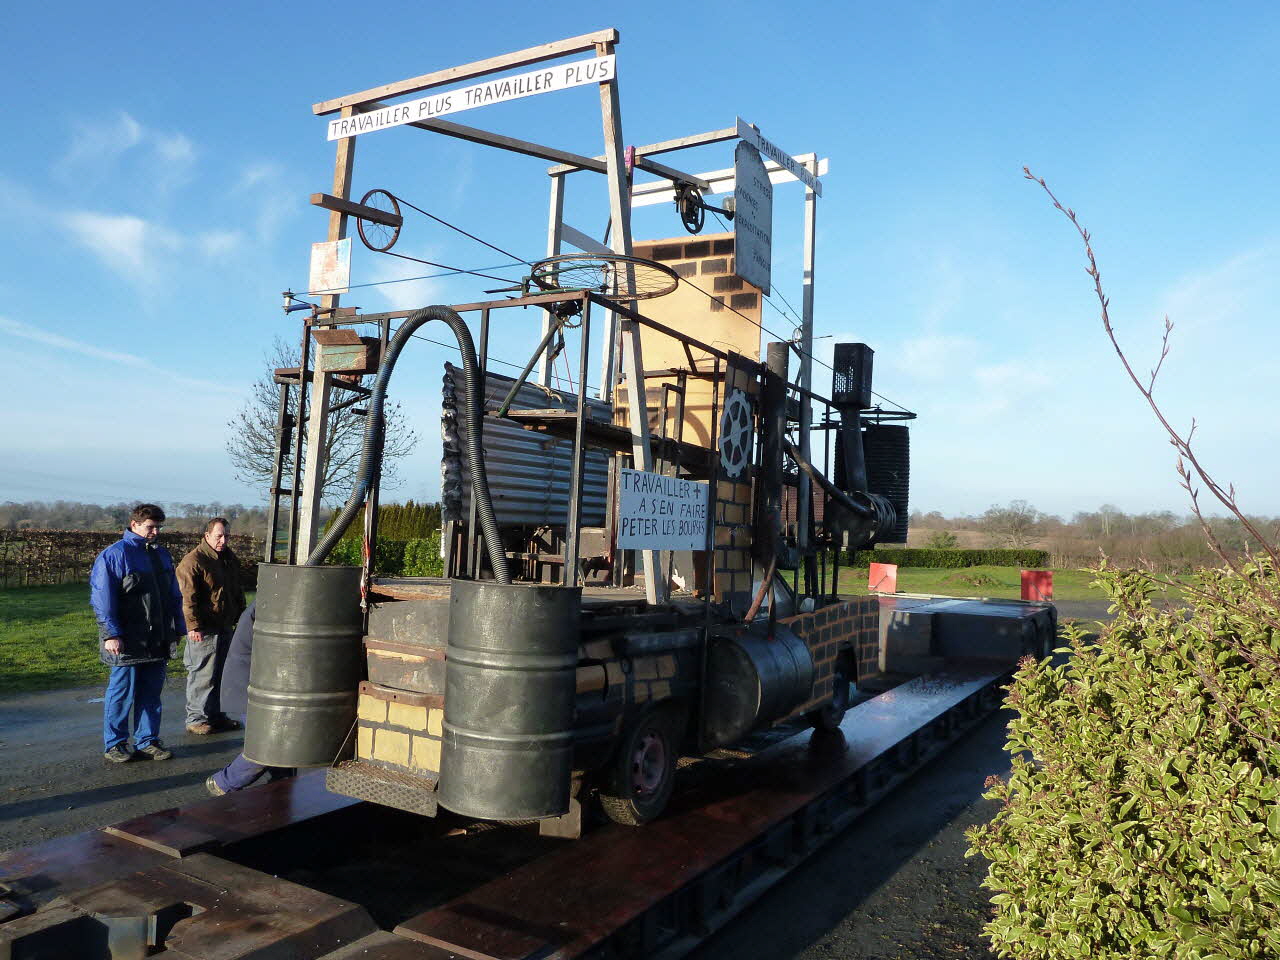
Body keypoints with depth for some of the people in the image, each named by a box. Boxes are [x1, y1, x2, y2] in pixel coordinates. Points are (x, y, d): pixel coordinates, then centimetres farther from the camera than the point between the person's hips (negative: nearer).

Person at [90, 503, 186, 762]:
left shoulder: (161, 555, 13)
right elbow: (102, 599, -11)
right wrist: (111, 634, -16)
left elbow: (174, 596, 20)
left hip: (157, 641, 6)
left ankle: (147, 741, 20)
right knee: (122, 693, 2)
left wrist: (177, 627, 15)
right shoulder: (114, 555, -7)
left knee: (151, 693, 11)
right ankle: (114, 745, 15)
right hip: (127, 642, -6)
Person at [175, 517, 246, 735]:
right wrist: (193, 626, -20)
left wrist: (241, 617, 22)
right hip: (203, 630, -8)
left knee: (221, 674, 14)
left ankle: (215, 715, 25)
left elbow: (237, 592, 25)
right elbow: (188, 598, -16)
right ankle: (196, 719, 8)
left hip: (225, 627, 8)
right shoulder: (192, 561, -12)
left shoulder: (230, 559, 14)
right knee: (202, 675, -3)